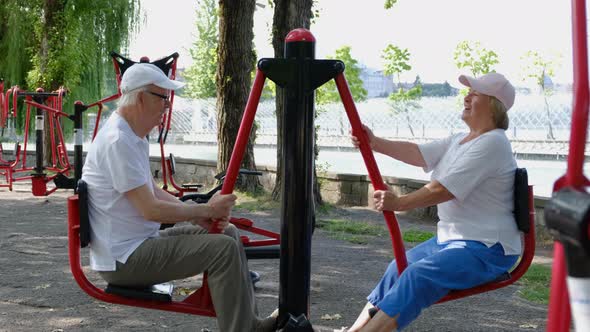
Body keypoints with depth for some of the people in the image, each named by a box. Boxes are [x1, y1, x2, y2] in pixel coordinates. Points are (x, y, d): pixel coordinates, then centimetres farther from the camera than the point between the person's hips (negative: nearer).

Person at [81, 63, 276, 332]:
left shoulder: (133, 136, 12)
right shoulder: (117, 142, -21)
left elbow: (153, 191, 16)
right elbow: (151, 210, -23)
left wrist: (199, 214, 1)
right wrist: (205, 210, -11)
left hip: (141, 242, 10)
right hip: (123, 259, -10)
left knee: (228, 233, 10)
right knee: (223, 249, -19)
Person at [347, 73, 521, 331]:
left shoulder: (493, 143, -17)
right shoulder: (460, 140, 15)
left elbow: (445, 189, -23)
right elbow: (417, 153, 4)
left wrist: (400, 203, -24)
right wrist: (376, 143, -8)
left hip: (487, 248, -10)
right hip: (451, 239, 10)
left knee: (418, 275, -27)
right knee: (399, 267, 8)